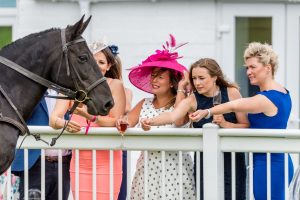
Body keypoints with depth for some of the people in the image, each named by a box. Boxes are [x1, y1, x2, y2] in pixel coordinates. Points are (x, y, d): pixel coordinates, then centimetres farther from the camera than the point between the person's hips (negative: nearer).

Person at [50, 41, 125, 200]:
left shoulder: (115, 85, -4)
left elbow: (117, 123, -11)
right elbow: (54, 118, -8)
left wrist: (89, 116, -26)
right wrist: (64, 124, -31)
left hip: (106, 161, -3)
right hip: (80, 161, 3)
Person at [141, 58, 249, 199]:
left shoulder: (231, 93, -3)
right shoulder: (192, 100, -4)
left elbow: (246, 126, -2)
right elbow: (172, 116, -23)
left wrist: (226, 124, -20)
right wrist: (151, 121, -41)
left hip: (231, 160, -1)